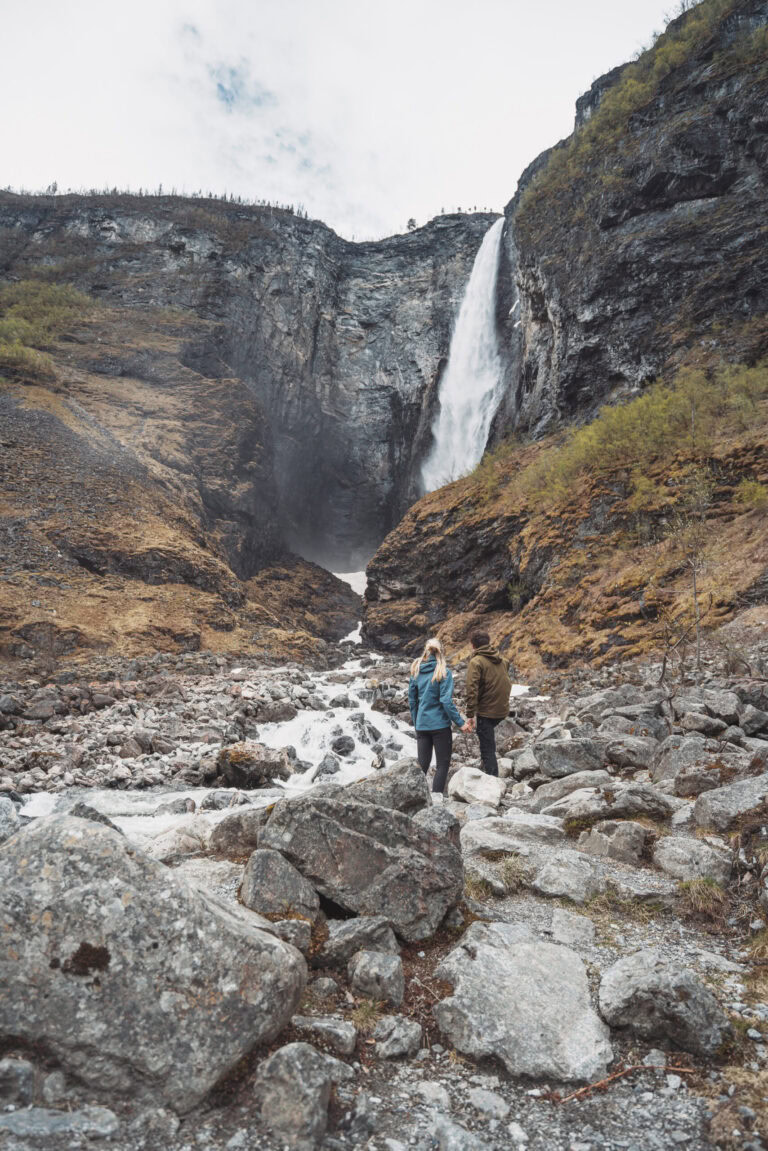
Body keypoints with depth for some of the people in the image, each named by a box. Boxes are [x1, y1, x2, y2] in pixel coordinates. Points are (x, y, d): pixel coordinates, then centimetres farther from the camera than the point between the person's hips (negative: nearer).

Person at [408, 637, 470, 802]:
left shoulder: (416, 672, 4)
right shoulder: (443, 672, -10)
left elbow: (412, 700, 10)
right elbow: (446, 701, -16)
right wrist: (460, 722, -10)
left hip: (421, 725, 4)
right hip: (440, 724, -4)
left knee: (423, 764, 12)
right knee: (443, 763, 7)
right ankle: (436, 797, -1)